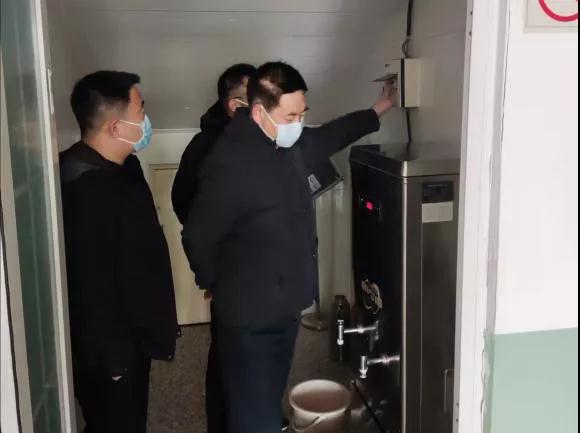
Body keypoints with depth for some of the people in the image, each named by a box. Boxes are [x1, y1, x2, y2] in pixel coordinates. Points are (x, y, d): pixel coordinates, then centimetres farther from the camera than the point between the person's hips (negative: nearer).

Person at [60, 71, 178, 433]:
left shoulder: (121, 166, 3)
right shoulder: (86, 188, -29)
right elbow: (91, 284, -27)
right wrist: (112, 357, -19)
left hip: (131, 335, 9)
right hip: (109, 350, -9)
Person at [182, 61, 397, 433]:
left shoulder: (288, 143, 1)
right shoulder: (229, 164, -26)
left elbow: (327, 138, 24)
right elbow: (198, 239, -17)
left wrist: (378, 111, 28)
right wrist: (221, 286, 0)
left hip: (285, 309, 8)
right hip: (250, 318, -8)